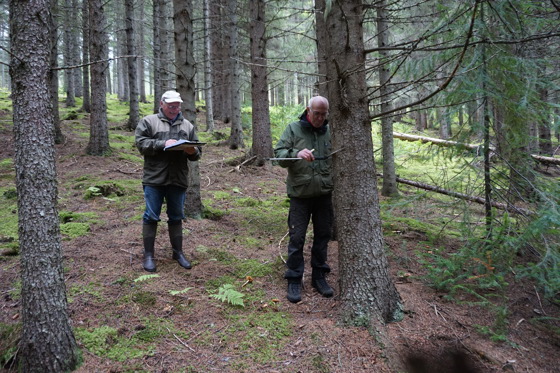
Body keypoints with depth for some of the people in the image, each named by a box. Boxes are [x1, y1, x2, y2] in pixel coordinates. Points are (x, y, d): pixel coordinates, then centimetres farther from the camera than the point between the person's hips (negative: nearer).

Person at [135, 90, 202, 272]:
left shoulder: (188, 126, 14)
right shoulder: (148, 121, 3)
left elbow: (197, 153, 13)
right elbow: (141, 143, -8)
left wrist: (193, 151, -11)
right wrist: (163, 143, -18)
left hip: (178, 180, 3)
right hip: (154, 179, -3)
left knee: (176, 217, 13)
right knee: (151, 217, 2)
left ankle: (178, 252, 26)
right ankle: (148, 255, 14)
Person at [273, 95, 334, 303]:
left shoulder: (330, 132, 7)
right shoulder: (293, 129, -1)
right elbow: (278, 154, -8)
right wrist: (296, 153, -27)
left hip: (324, 193, 3)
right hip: (300, 193, -3)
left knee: (322, 236, 12)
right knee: (297, 238, 0)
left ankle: (319, 276, 27)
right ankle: (294, 281, 13)